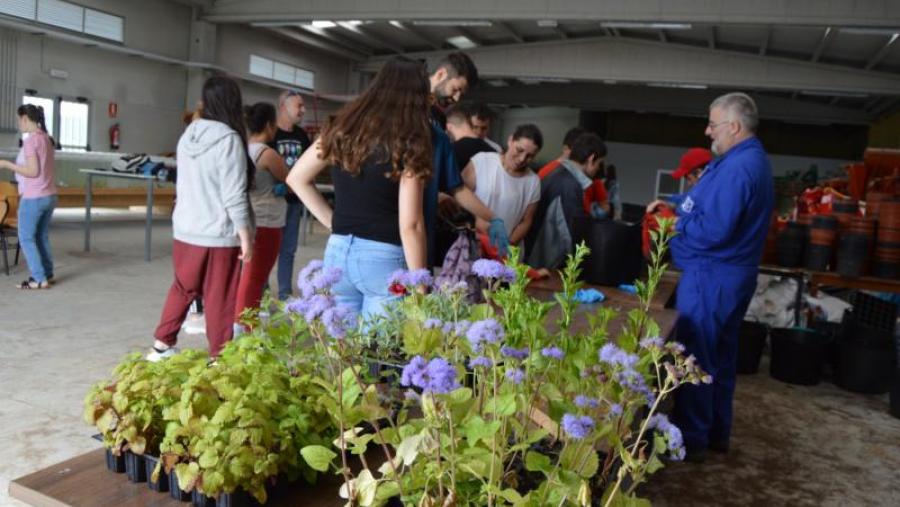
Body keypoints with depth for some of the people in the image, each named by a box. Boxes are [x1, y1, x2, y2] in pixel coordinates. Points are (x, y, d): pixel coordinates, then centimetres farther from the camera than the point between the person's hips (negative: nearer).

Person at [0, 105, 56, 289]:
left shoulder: (30, 140, -14)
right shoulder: (46, 139, 10)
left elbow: (33, 171, -19)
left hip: (33, 198, -8)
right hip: (49, 196, 8)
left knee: (26, 238, 1)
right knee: (42, 236, 16)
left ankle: (39, 279, 0)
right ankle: (47, 273, 20)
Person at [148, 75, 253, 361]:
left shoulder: (188, 134, 6)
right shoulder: (229, 139, -16)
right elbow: (234, 196, -18)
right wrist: (245, 236, -12)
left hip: (184, 229, 7)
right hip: (218, 234, -7)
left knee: (182, 289, 20)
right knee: (219, 300, 3)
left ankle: (162, 345, 29)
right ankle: (218, 357, 12)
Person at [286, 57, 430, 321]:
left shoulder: (342, 129, 6)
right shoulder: (409, 143, -10)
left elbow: (297, 178, 14)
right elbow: (410, 225, -14)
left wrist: (333, 221, 13)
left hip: (338, 251, 5)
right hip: (383, 257, -5)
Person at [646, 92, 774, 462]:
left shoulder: (737, 167, -21)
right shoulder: (752, 160, 14)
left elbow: (714, 230, -27)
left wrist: (675, 225, -11)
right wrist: (675, 210, 9)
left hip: (710, 278, -11)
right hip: (732, 275, 11)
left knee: (695, 359, -2)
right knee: (721, 358, 17)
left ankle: (692, 440, 8)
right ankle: (717, 433, 30)